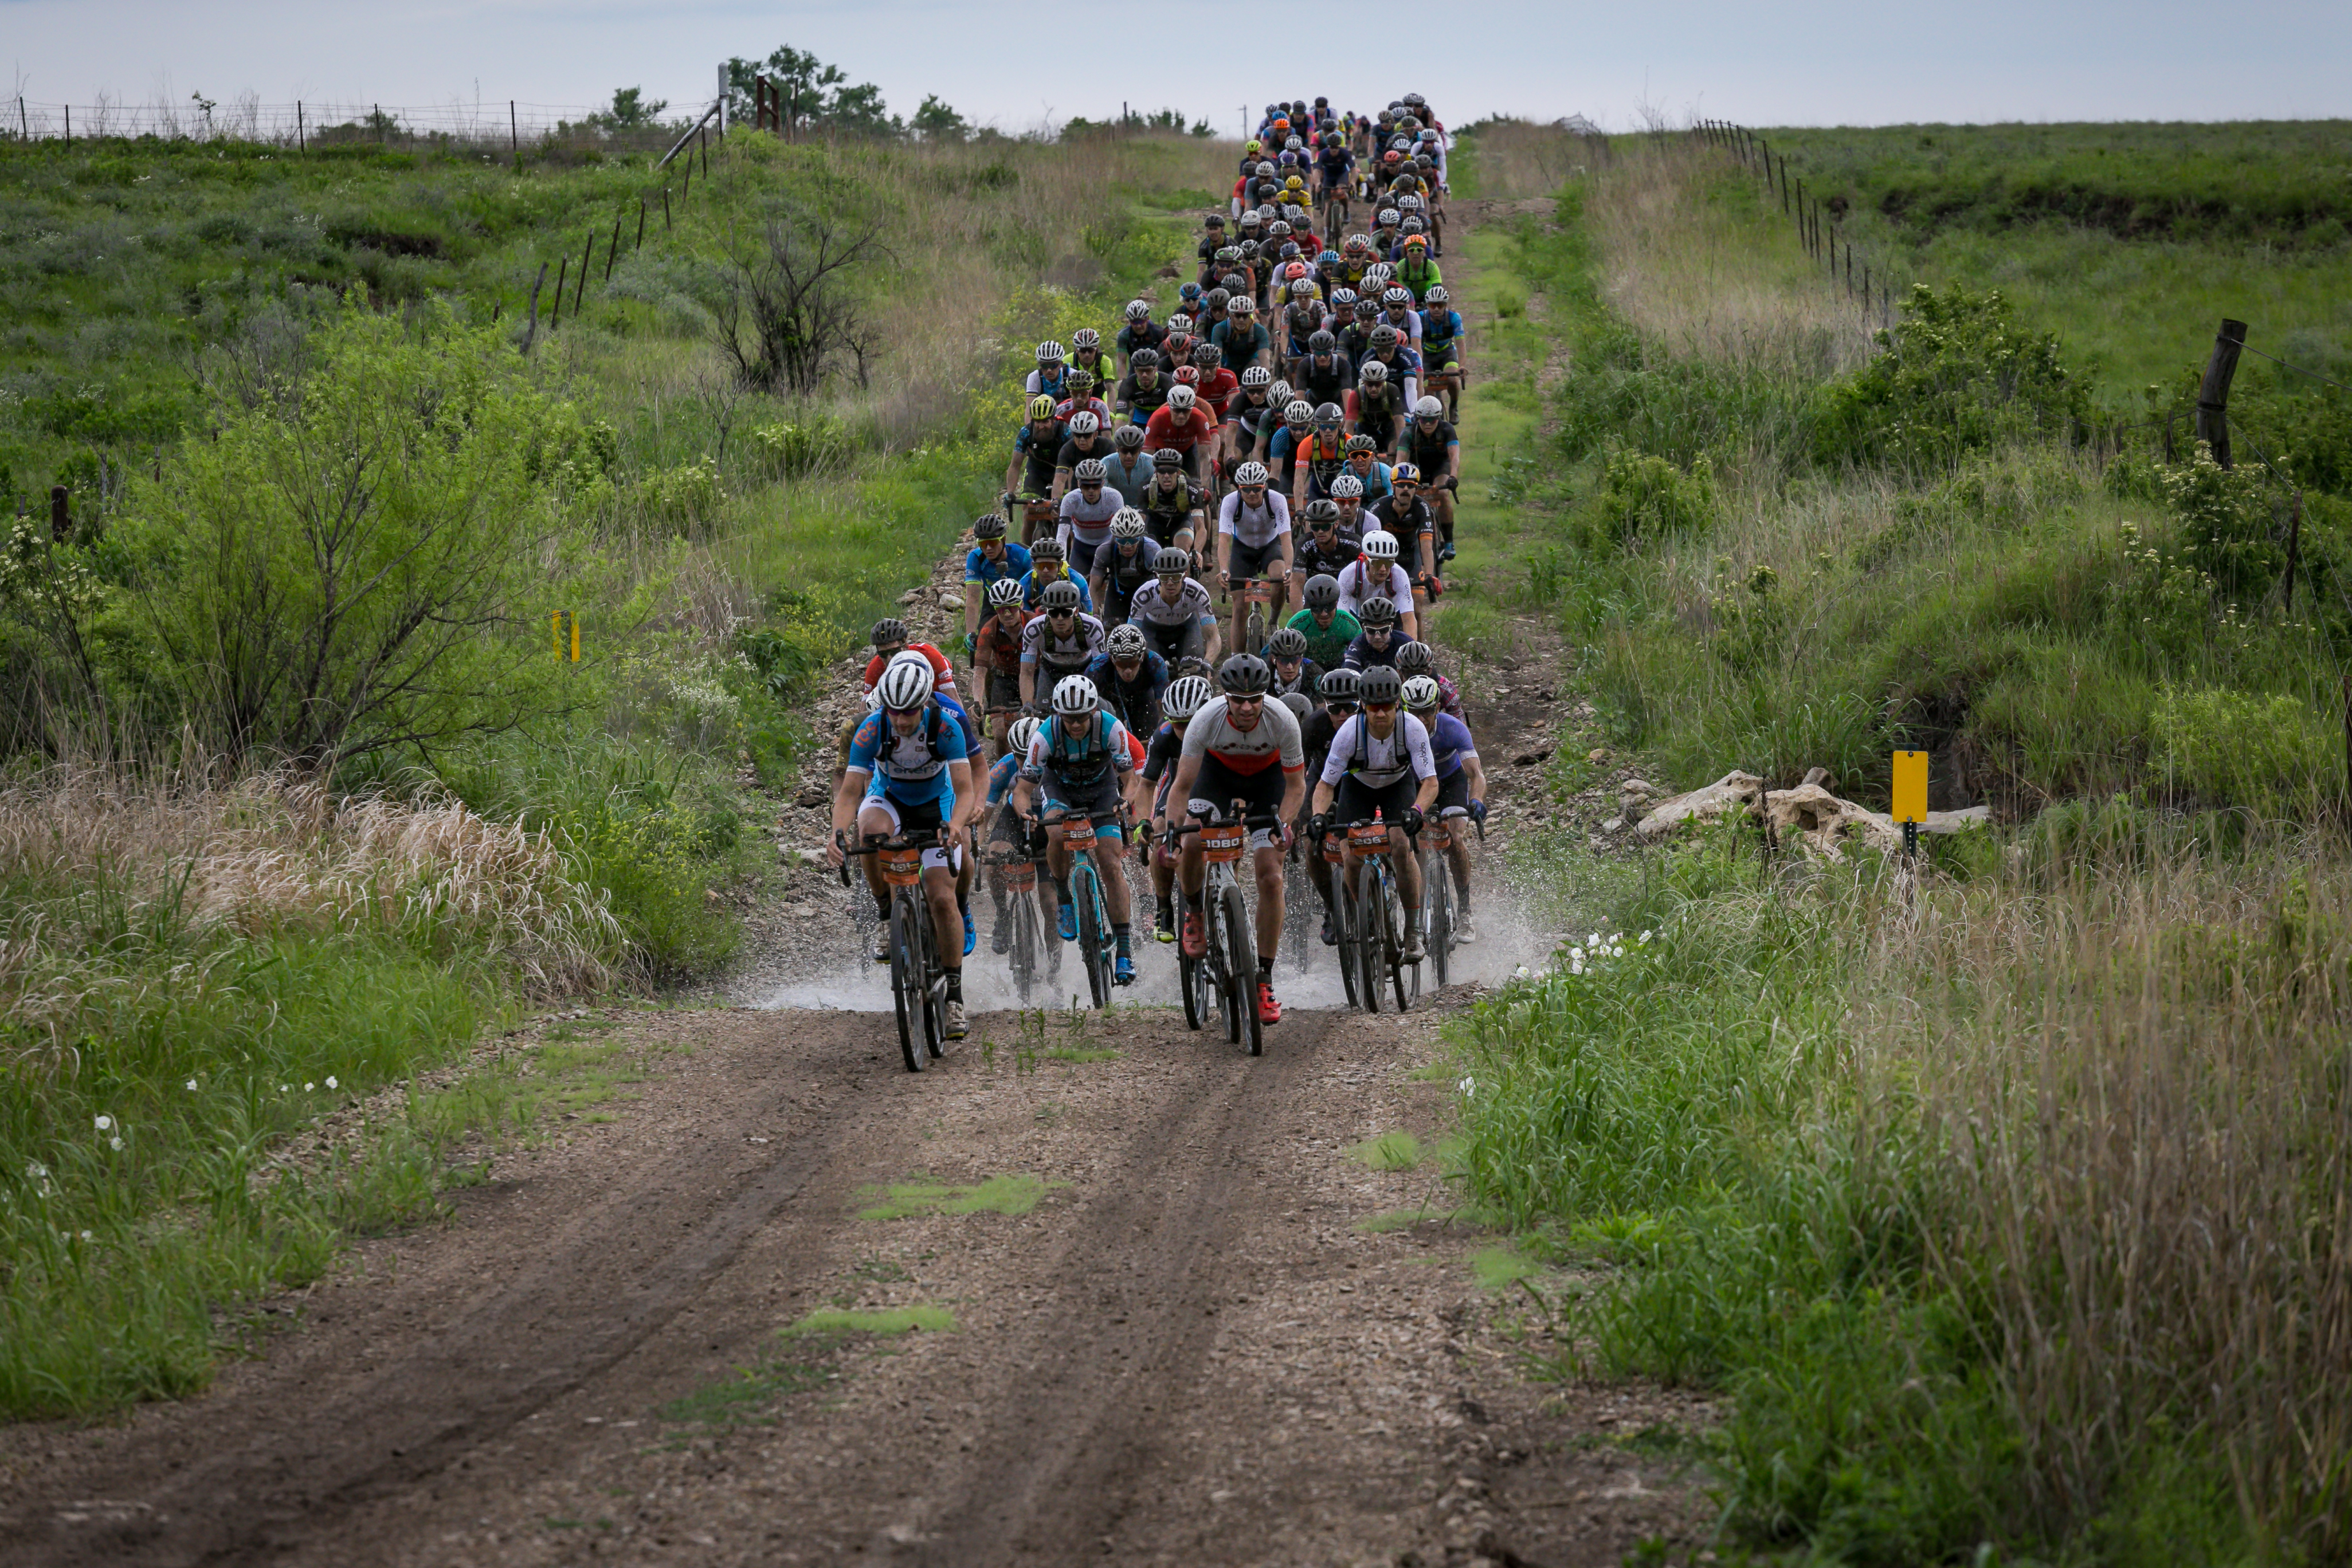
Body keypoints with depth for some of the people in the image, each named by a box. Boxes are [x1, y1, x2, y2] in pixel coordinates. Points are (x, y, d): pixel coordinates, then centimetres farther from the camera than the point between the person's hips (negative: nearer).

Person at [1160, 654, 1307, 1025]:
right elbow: (1182, 786, -25)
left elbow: (1296, 785, -20)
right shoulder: (1207, 720, -32)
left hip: (1267, 776, 0)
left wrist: (1283, 823, -37)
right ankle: (1194, 911, 6)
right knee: (1191, 843, -28)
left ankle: (1264, 981, -3)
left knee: (1271, 877, -12)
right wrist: (1166, 827, -38)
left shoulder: (1282, 721, -32)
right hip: (1219, 770, 0)